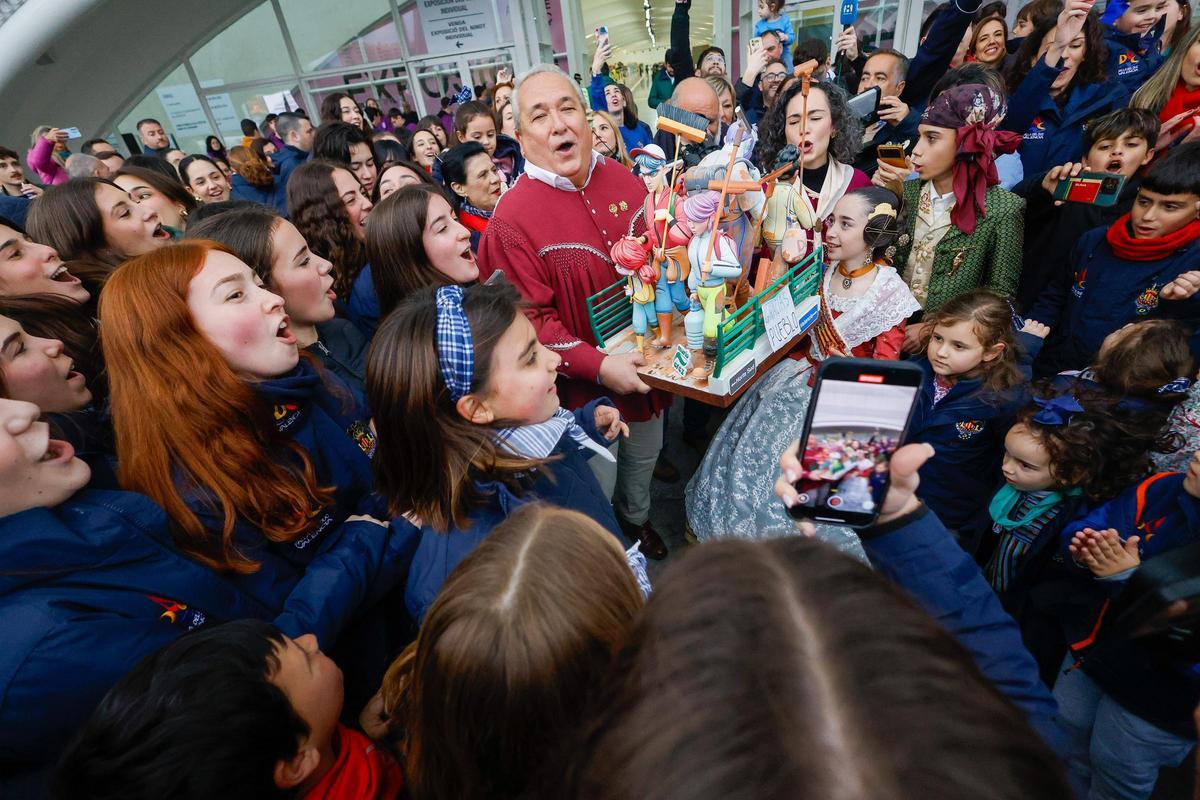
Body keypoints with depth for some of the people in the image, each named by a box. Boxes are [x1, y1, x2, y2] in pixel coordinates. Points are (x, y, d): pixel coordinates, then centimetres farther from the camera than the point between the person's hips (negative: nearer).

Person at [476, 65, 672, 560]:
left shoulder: (624, 181, -1)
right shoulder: (511, 221, -20)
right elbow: (529, 322, -21)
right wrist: (599, 366, -28)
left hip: (648, 368, 6)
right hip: (582, 388, -6)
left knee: (645, 458, 28)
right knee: (597, 487, 14)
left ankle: (637, 519, 60)